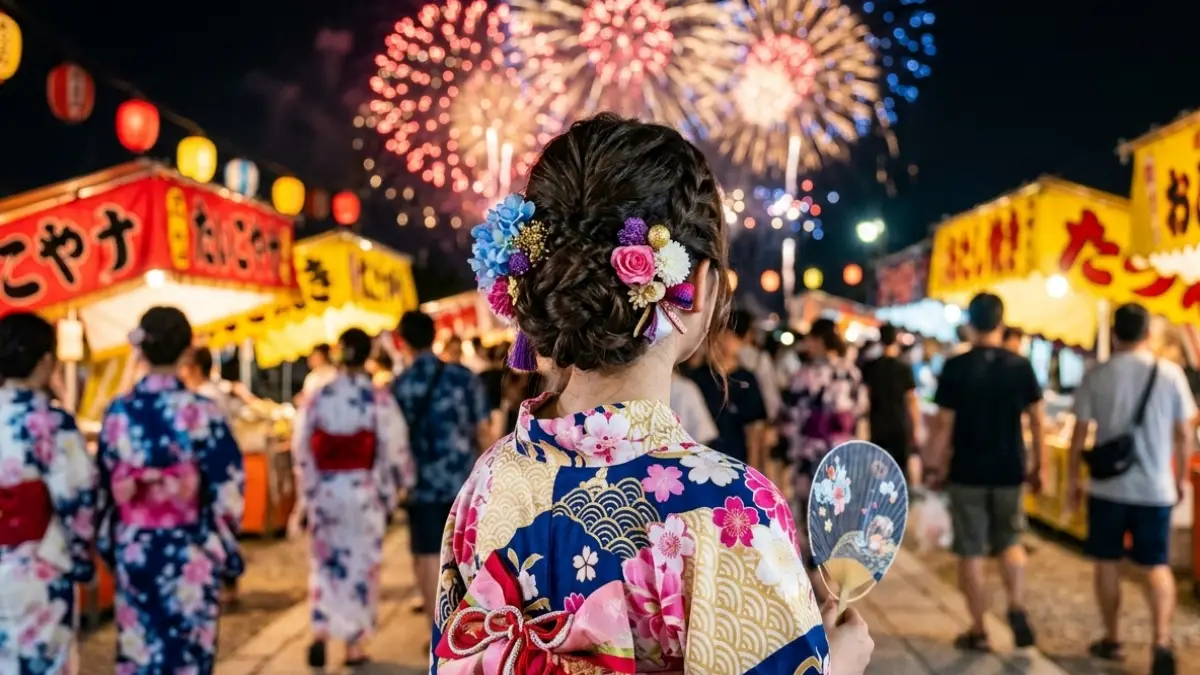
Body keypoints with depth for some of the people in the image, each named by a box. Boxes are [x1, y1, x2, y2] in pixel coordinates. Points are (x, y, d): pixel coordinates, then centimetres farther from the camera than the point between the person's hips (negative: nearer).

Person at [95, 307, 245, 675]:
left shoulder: (118, 412, -3)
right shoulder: (201, 412, -13)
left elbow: (103, 487, 4)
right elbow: (227, 485, -9)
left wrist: (108, 543, 16)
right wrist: (224, 546, 4)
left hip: (132, 549, 3)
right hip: (188, 552, -3)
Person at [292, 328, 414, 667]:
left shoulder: (317, 398, -2)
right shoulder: (379, 400, -10)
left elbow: (301, 448, 2)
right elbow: (395, 450, -9)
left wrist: (309, 489, 13)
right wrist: (400, 484, 7)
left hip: (325, 491, 2)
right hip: (365, 492, -2)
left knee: (325, 563, 15)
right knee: (362, 565, 8)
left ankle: (320, 631, -1)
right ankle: (355, 643, 12)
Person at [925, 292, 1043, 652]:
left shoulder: (956, 367, -10)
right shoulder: (1021, 366, -2)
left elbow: (944, 423, -10)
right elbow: (1037, 420, 0)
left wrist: (933, 465, 0)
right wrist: (1037, 464, 11)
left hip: (967, 473, -2)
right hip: (1009, 471, 3)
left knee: (971, 552, 7)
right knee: (1010, 541, 21)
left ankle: (978, 631, 13)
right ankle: (1017, 606, 1)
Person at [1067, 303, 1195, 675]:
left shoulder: (1096, 376, -5)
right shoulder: (1170, 373, -3)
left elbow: (1080, 432, -2)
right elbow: (1183, 434, 0)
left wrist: (1073, 478, 9)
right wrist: (1181, 478, 13)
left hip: (1108, 486, -1)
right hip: (1156, 487, 1)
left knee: (1107, 563, 13)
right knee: (1157, 566, 9)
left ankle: (1112, 640, 21)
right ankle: (1162, 641, -7)